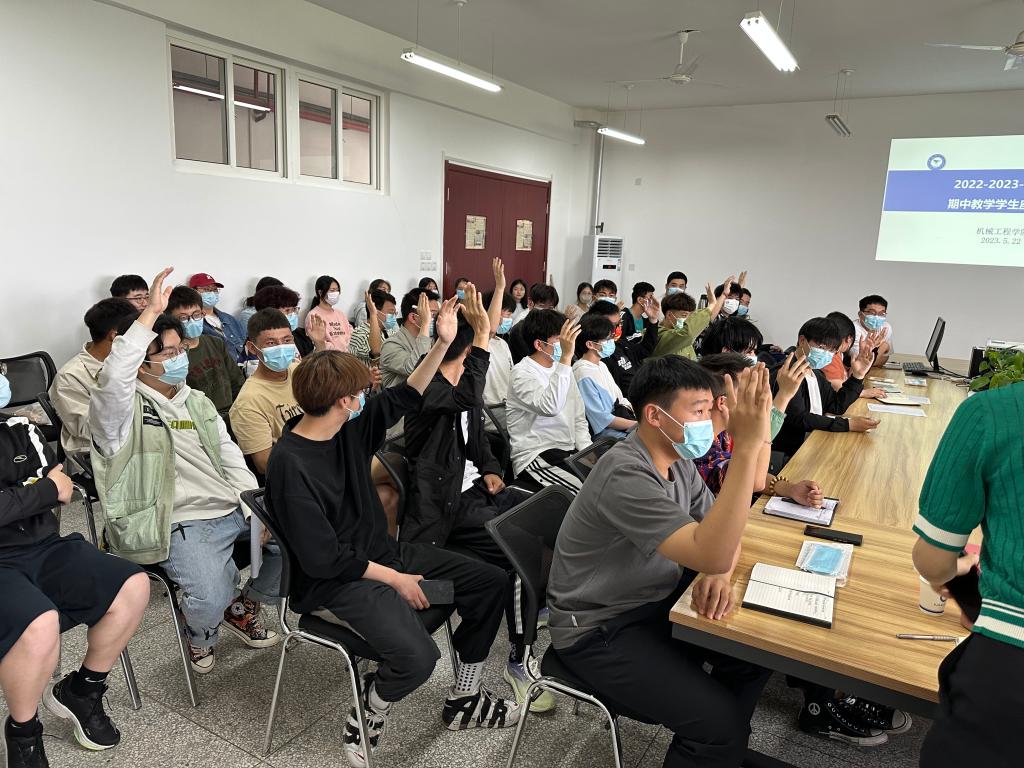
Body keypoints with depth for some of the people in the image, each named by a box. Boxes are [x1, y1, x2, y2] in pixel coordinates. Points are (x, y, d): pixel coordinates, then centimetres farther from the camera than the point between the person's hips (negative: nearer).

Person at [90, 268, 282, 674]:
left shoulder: (198, 402, 16)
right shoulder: (122, 410, -6)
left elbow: (232, 458, 13)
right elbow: (115, 375, -31)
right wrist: (151, 312, -30)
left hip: (233, 510, 7)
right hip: (179, 523, -7)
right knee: (211, 599, -29)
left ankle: (245, 606, 21)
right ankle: (201, 637, 13)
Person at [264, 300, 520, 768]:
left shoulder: (348, 427, -3)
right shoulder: (290, 465, -24)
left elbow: (403, 399, 10)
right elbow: (323, 559, -23)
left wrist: (442, 344, 2)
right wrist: (394, 579, -17)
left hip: (382, 553, 9)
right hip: (335, 583, -8)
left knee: (491, 581, 4)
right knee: (416, 656, -31)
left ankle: (462, 701, 20)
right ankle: (367, 719, 5)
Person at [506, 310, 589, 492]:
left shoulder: (561, 368, 13)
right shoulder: (522, 373, -12)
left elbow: (579, 419, 17)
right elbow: (551, 407, -32)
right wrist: (566, 357, -33)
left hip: (569, 452, 8)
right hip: (535, 457, -7)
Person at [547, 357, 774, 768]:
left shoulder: (676, 459, -1)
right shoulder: (625, 476, -30)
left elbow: (720, 531, 6)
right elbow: (711, 554, -37)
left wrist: (718, 573, -17)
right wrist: (747, 446, -42)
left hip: (656, 599, 9)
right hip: (600, 628, -8)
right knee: (719, 722, -19)